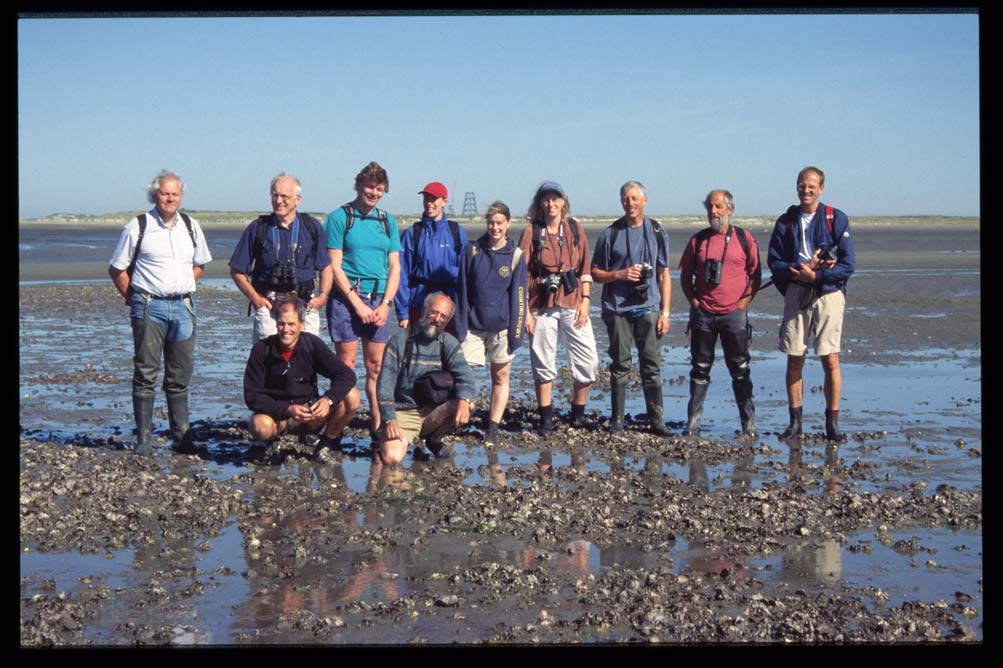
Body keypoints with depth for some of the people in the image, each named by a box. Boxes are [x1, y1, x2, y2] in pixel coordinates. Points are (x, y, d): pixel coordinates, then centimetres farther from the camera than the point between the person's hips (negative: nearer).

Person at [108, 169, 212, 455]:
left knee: (180, 375, 8)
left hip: (183, 306, 4)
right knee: (145, 374, -3)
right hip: (149, 307, -4)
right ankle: (143, 439, 1)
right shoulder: (137, 227, -3)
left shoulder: (191, 226, 10)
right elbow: (116, 269, 3)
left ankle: (181, 437, 14)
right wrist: (134, 299, -1)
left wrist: (182, 289, 12)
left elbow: (199, 264, 23)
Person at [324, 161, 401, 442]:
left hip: (379, 299, 4)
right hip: (346, 297, -4)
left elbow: (395, 267, 12)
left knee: (376, 366, 4)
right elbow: (335, 266, -5)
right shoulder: (339, 218, 0)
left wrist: (385, 304, -2)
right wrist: (357, 303, -10)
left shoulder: (387, 220, 13)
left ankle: (378, 424, 7)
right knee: (346, 364, -3)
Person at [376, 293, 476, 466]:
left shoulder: (449, 343, 6)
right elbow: (385, 382, -9)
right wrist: (390, 420, -20)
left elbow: (463, 373, -10)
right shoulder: (400, 340, -4)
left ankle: (434, 440, 3)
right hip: (403, 412, -3)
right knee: (391, 457, -29)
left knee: (468, 406, -25)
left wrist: (464, 400, -33)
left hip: (434, 412, 3)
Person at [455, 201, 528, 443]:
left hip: (501, 327, -1)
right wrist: (460, 327, -1)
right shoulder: (472, 250, 2)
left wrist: (516, 332, -5)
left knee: (501, 376, 4)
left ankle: (493, 428, 11)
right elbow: (461, 290, 4)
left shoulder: (516, 255, -1)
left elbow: (518, 296, 0)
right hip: (473, 325, 1)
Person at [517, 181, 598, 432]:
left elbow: (585, 269, 9)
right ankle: (546, 419, 12)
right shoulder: (531, 232, 1)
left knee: (587, 361, -2)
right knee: (543, 363, 3)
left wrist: (585, 302, 0)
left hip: (573, 303, 2)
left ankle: (578, 413, 15)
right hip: (542, 305, -2)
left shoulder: (575, 229, 8)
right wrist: (525, 311, -6)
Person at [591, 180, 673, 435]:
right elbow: (595, 272, 7)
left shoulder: (657, 232, 8)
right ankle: (617, 420, 9)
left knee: (652, 365, -2)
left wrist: (665, 312, 3)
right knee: (620, 365, 3)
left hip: (648, 309, 1)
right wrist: (619, 275, -12)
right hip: (618, 309, -1)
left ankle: (656, 419, 3)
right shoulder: (610, 234, 5)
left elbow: (664, 275, 9)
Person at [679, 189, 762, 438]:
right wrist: (694, 301, 0)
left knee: (739, 369, 2)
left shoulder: (745, 239, 3)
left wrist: (744, 302, -4)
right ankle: (693, 422, 10)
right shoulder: (698, 240, 6)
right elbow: (685, 275, 12)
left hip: (734, 314, -2)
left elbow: (756, 275, 5)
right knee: (700, 369, 6)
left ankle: (749, 423, 8)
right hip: (703, 313, 2)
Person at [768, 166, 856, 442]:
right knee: (794, 360, 3)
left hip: (828, 293, -2)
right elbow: (775, 262, 4)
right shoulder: (786, 222, 9)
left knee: (830, 360, -5)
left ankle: (833, 423, 3)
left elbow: (848, 264, -4)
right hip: (796, 295, 2)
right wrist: (804, 268, -12)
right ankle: (795, 421, 11)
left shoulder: (836, 219, 1)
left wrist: (815, 275, -13)